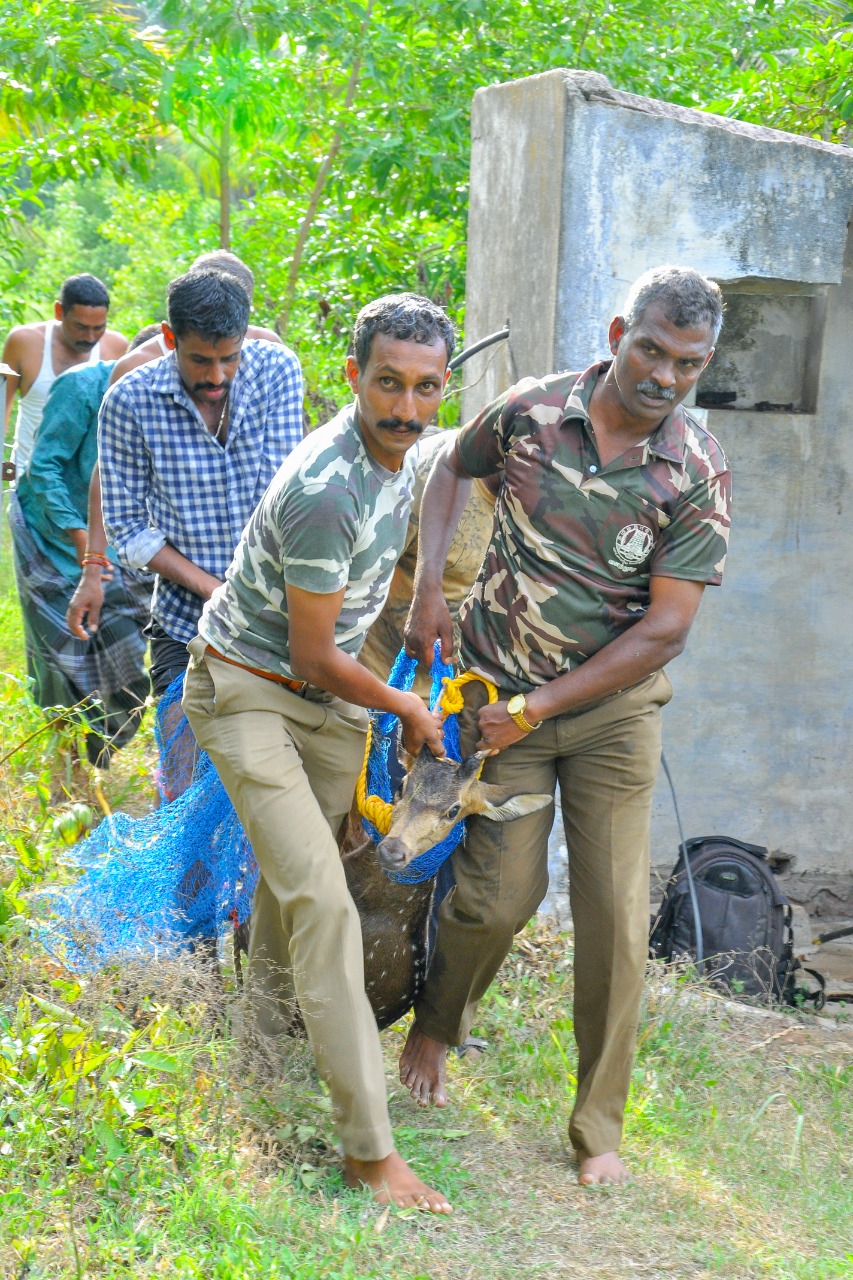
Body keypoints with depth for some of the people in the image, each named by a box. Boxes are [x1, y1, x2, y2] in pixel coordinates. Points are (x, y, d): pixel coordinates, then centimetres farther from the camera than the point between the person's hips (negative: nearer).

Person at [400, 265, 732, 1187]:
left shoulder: (696, 476, -14)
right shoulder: (530, 412, -11)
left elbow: (664, 630, -14)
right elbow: (454, 468, 12)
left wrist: (535, 708, -15)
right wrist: (427, 588, -1)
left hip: (613, 703, 0)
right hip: (500, 692, 0)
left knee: (615, 913, -1)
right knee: (499, 894, -3)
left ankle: (599, 1126, 13)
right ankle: (436, 1025, 30)